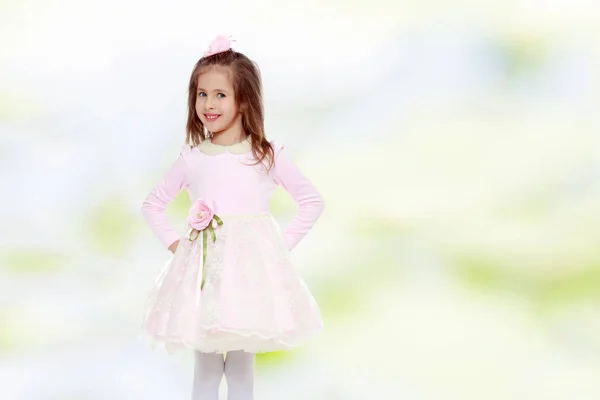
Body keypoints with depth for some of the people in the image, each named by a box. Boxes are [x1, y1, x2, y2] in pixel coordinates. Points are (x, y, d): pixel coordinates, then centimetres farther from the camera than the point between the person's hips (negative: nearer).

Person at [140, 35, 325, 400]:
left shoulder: (269, 156, 0)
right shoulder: (192, 158, 5)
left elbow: (312, 201, 7)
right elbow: (153, 205, 18)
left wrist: (283, 246, -1)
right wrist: (175, 243, 5)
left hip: (252, 270, -1)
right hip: (203, 272, 2)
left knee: (241, 367, 6)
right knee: (205, 368, 6)